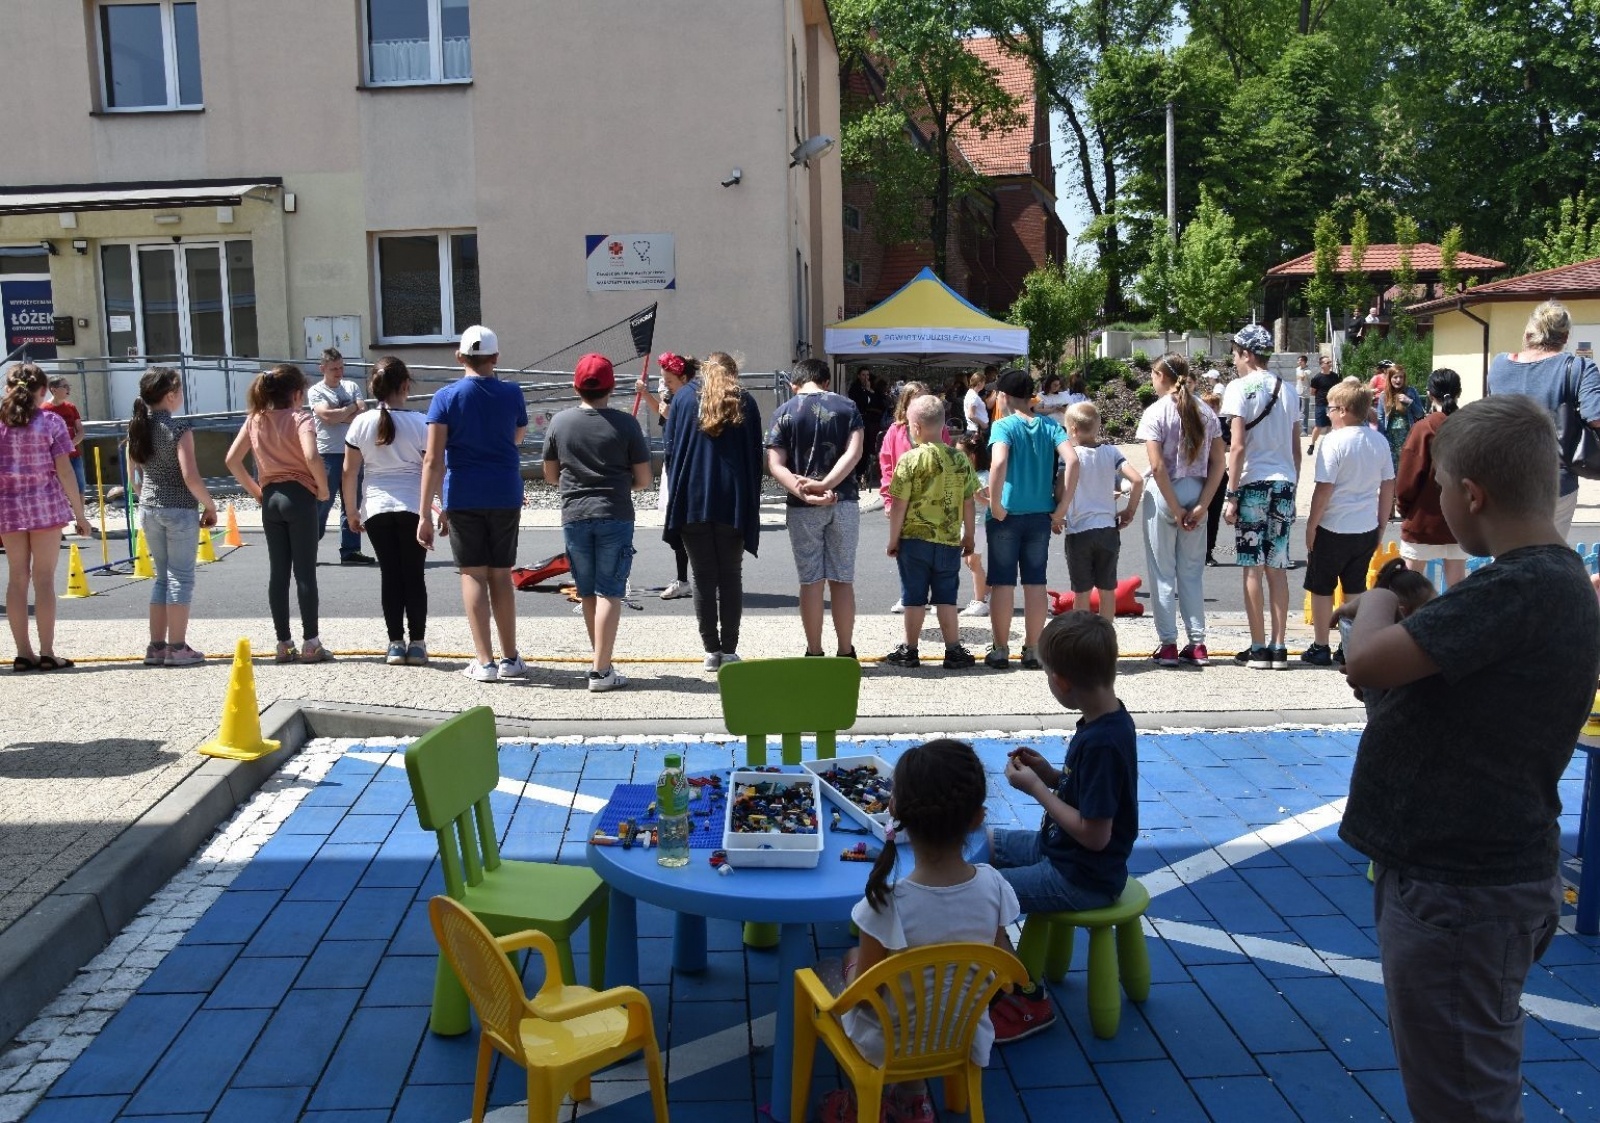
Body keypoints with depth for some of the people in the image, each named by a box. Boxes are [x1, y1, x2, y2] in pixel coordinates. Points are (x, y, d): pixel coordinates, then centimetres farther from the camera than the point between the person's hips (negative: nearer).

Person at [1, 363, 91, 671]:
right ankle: (47, 653, 2)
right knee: (44, 579, 1)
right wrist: (79, 514, -2)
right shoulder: (50, 422, -5)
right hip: (45, 506, -3)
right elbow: (64, 471, -7)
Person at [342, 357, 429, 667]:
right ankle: (417, 643, 7)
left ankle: (395, 643, 8)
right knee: (414, 575, 5)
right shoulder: (420, 423, -6)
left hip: (376, 509, 2)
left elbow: (349, 472, 2)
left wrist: (351, 511, 12)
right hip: (413, 508, -1)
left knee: (389, 574, 7)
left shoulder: (362, 423, 0)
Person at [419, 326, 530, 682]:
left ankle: (484, 662, -1)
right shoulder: (512, 394, 1)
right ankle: (510, 659, 16)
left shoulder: (446, 397, -5)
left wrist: (425, 513, -10)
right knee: (501, 574, 11)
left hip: (463, 497, -2)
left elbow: (433, 460, -10)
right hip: (506, 496, 2)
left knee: (473, 574, 3)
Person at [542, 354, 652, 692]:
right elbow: (644, 480, -2)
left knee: (587, 594, 14)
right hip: (615, 517, -3)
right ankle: (601, 671, -4)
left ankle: (600, 661, 23)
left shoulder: (560, 422, 2)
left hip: (574, 517, 3)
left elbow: (550, 476, 11)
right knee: (609, 593, -1)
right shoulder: (625, 424, -5)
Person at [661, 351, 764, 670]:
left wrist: (678, 493, 12)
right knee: (731, 577, 7)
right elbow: (756, 457, 6)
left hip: (693, 501, 0)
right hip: (734, 503, 0)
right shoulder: (745, 402, 6)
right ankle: (729, 650, 6)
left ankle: (711, 650, 7)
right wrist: (750, 505, 12)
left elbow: (670, 450, 4)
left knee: (704, 578, 6)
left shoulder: (684, 396, 6)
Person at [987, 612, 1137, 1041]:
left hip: (1082, 877, -10)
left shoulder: (1102, 743, -29)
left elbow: (1094, 834, -27)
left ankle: (1028, 998, 1)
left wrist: (1036, 788, -19)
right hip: (1059, 849, 10)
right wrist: (1051, 774, -2)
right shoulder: (1105, 719, -1)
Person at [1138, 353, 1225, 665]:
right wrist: (1201, 505, -1)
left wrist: (1175, 510, -10)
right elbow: (1218, 464, 1)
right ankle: (1197, 645, 14)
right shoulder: (1205, 411, 5)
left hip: (1164, 494, -4)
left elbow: (1158, 467, -16)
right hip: (1197, 492, 5)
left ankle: (1168, 645, 6)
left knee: (1163, 572, 5)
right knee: (1192, 571, 13)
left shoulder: (1156, 412, -10)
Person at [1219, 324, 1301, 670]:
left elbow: (1238, 446, -11)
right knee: (1277, 567, 8)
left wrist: (1231, 495, -9)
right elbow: (1296, 448, 14)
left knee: (1252, 567, 0)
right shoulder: (1287, 391, 12)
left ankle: (1258, 649, 3)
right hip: (1284, 484, 5)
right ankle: (1278, 648, 10)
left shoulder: (1240, 388, -6)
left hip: (1253, 483, -5)